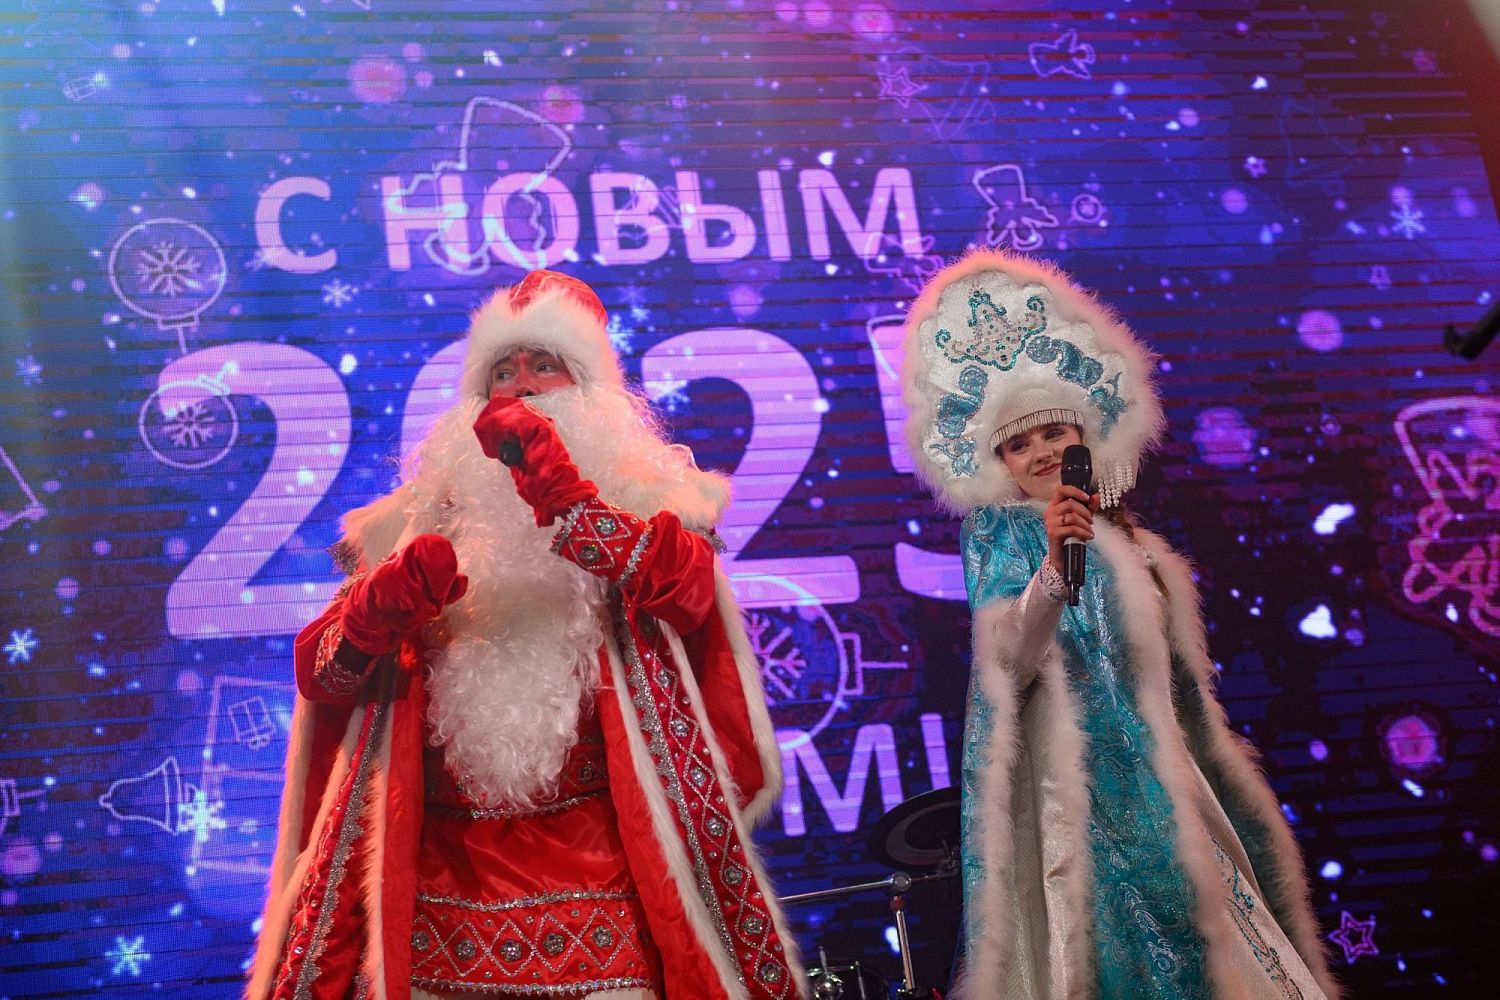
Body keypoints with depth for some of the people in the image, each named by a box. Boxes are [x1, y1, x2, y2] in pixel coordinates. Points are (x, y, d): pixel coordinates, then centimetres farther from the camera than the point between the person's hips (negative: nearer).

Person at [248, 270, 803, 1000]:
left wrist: (560, 490, -23)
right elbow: (323, 674, 5)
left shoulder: (642, 495, 9)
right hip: (438, 870, 2)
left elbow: (686, 587, -13)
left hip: (603, 865, -2)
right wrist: (387, 601, -14)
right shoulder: (427, 514, 14)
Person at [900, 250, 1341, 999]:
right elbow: (1011, 661, -18)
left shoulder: (1137, 545, 16)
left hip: (1159, 769, 6)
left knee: (1200, 920, 3)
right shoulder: (1003, 534, -1)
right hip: (1075, 773, -6)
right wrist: (1054, 563, -32)